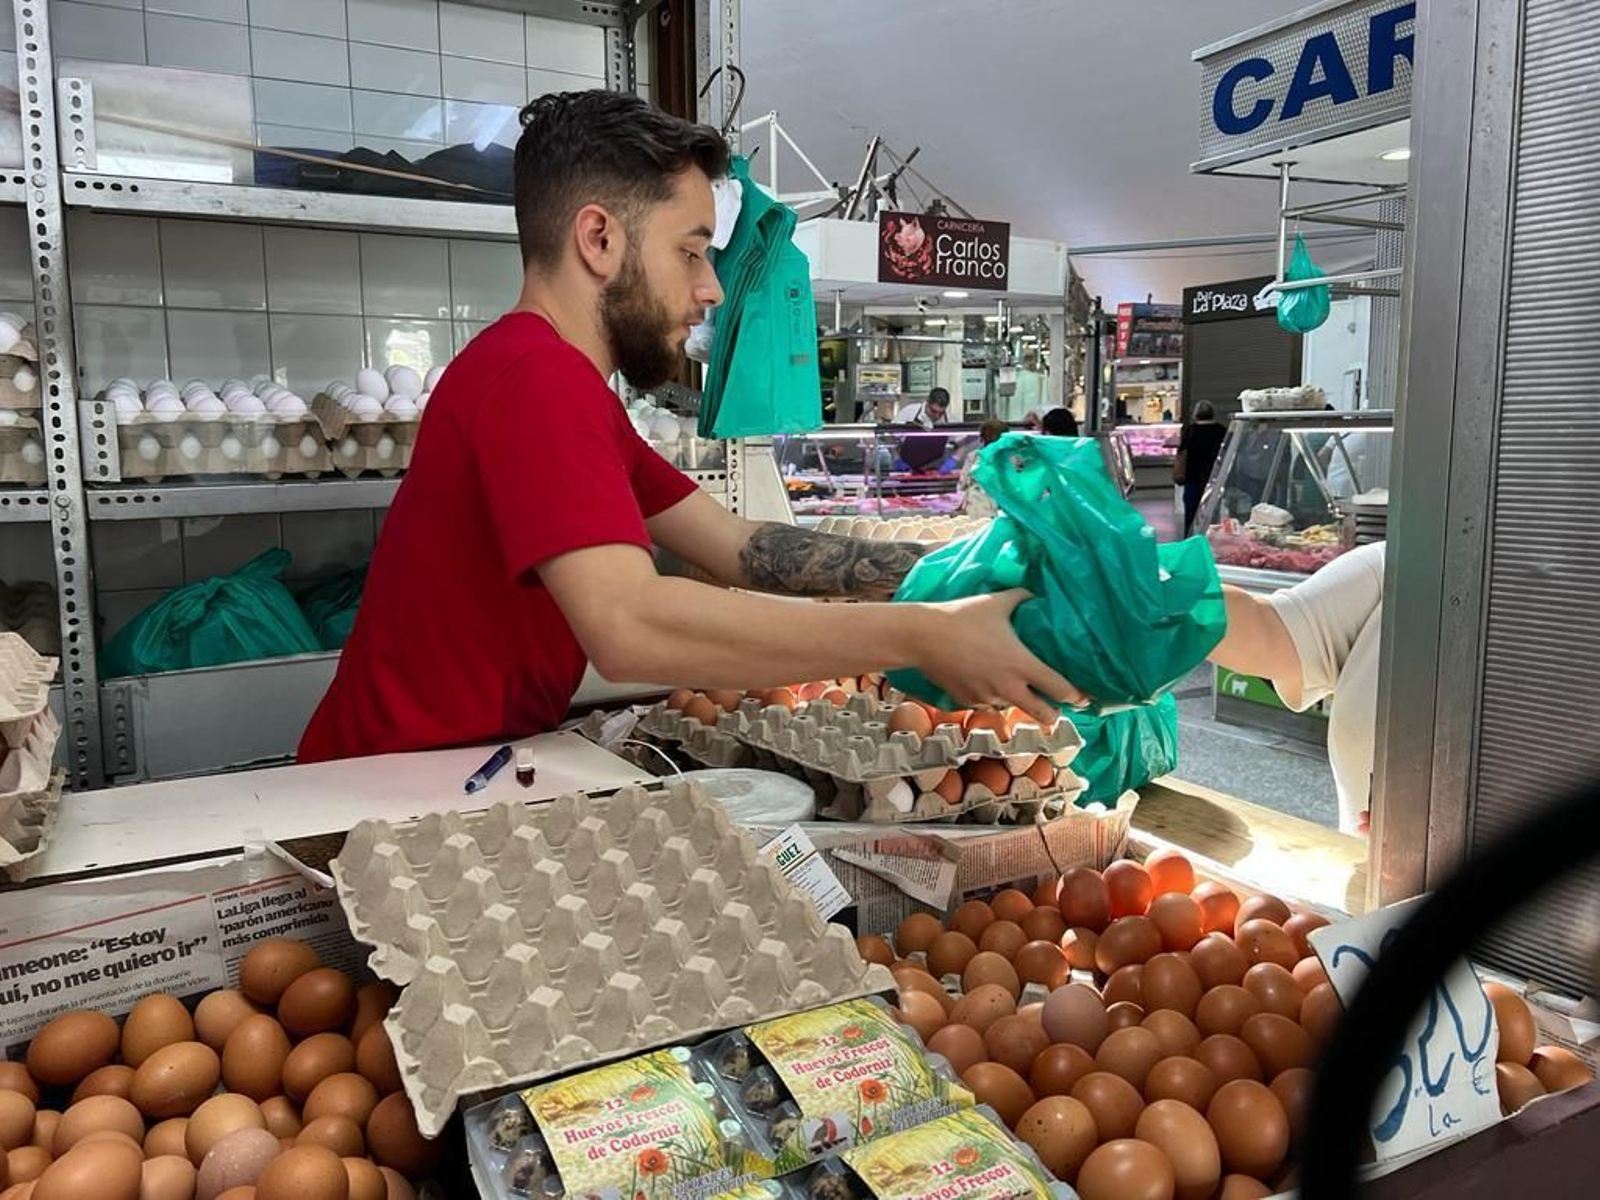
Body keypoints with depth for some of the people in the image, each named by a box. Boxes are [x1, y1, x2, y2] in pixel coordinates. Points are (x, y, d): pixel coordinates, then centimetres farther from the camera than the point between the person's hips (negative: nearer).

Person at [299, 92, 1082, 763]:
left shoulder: (548, 377, 11)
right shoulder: (538, 378, -21)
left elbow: (740, 548, 5)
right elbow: (627, 624, -35)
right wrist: (919, 636, -29)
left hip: (470, 763, 8)